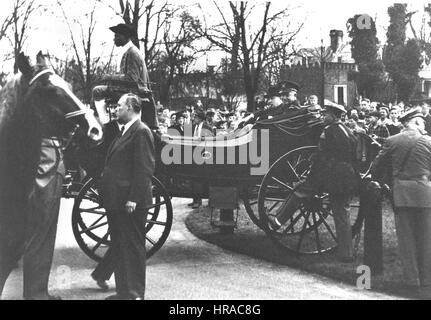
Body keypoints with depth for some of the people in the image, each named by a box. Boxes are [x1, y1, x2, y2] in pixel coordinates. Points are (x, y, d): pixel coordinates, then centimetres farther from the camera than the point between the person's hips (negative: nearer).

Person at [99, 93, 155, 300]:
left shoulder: (141, 132, -13)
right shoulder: (124, 132, 18)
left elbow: (145, 168, -20)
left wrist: (134, 198, -23)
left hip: (130, 204, -10)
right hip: (116, 201, 10)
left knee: (132, 247, -2)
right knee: (118, 247, 15)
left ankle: (135, 294, 6)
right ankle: (123, 291, 24)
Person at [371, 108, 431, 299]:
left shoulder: (392, 141, 1)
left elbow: (377, 167, 7)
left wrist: (376, 181, 23)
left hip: (401, 193, 1)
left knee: (406, 238, 6)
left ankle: (412, 280, 7)